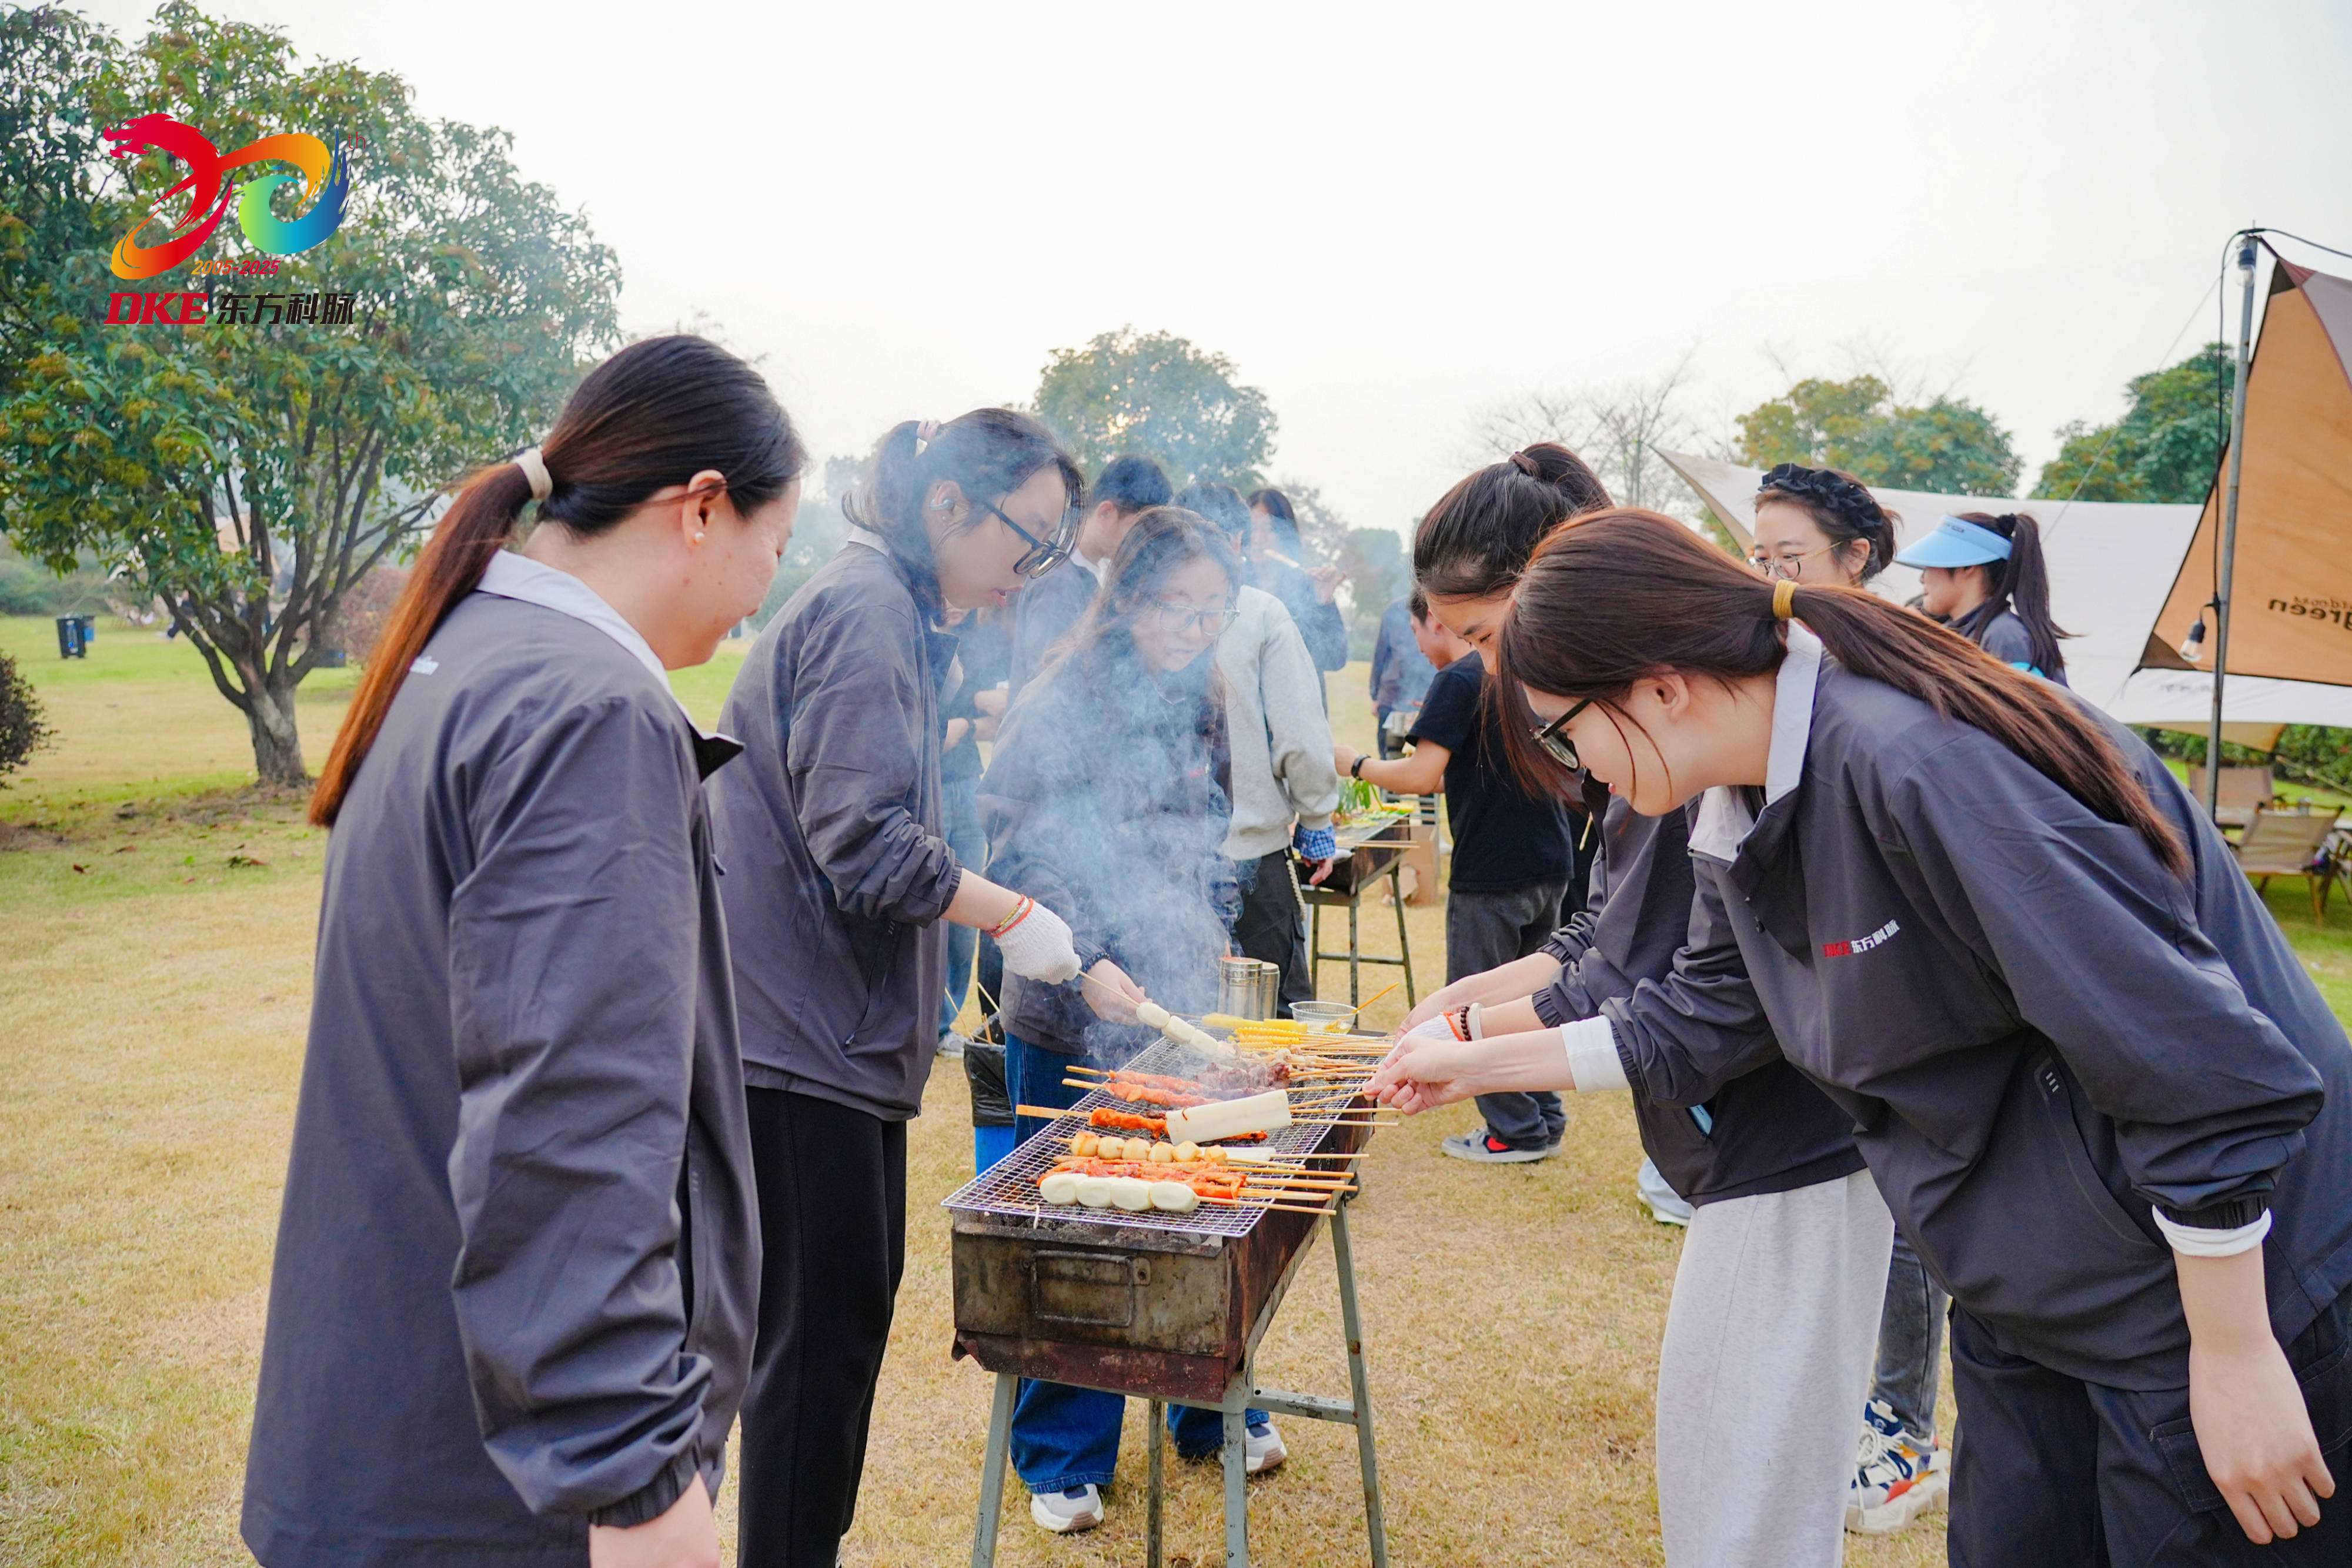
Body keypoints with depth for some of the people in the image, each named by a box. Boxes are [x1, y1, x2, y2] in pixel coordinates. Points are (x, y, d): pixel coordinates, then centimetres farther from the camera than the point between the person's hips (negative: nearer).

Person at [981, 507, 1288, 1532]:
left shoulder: (1199, 703, 8)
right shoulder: (1061, 706, -14)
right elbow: (1020, 859, -16)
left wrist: (1210, 931, 12)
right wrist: (1085, 963, -25)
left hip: (1178, 1005, 6)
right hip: (1072, 1020, -6)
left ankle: (1211, 1412, 37)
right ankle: (1060, 1459, 25)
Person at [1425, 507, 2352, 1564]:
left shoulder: (1917, 762, -29)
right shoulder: (1741, 822, 0)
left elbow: (2195, 1060, -27)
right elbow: (1700, 1021, 14)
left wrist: (2236, 1355, -19)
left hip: (2228, 1270, -8)